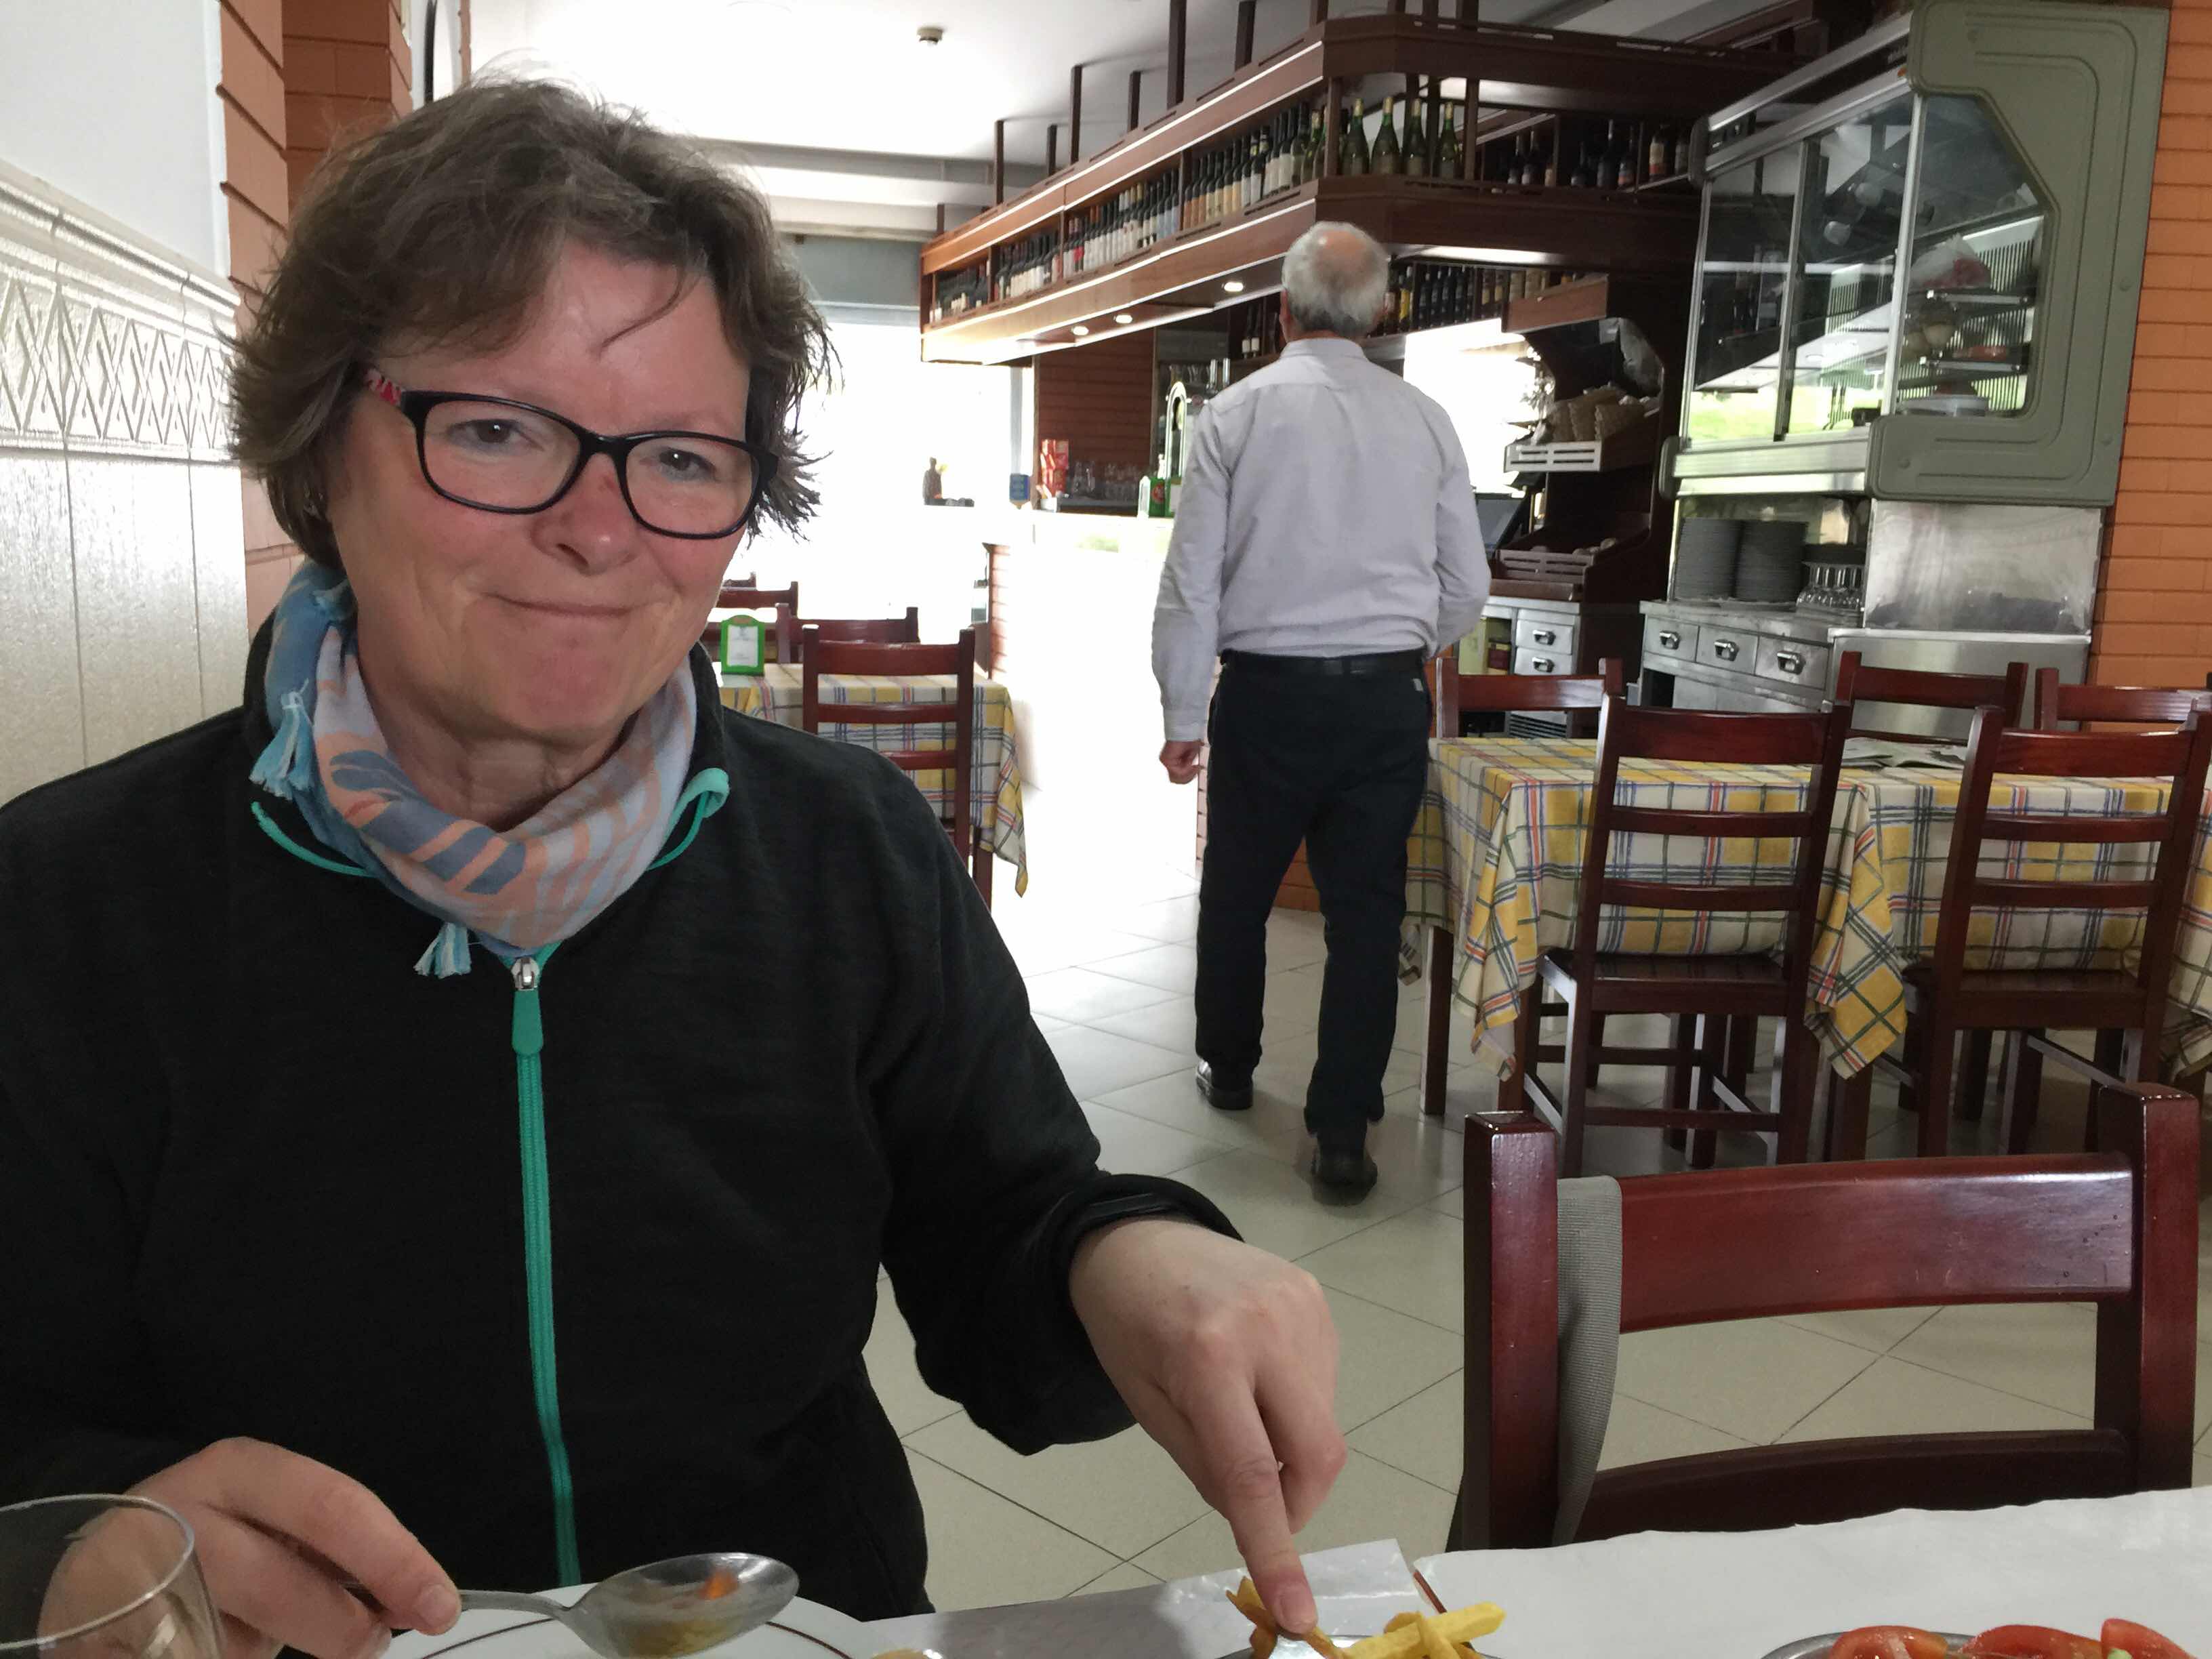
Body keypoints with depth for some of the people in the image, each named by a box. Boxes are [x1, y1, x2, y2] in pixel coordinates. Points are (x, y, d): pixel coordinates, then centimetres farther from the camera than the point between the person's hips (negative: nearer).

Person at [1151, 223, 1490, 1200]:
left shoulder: (1237, 413, -4)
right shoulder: (1425, 421, 3)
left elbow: (1192, 580, -5)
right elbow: (1468, 589, 8)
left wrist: (1182, 716, 2)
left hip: (1268, 694, -1)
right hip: (1387, 699, 2)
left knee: (1238, 895, 17)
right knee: (1366, 912, 6)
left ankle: (1228, 1067, 35)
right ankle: (1342, 1133, 8)